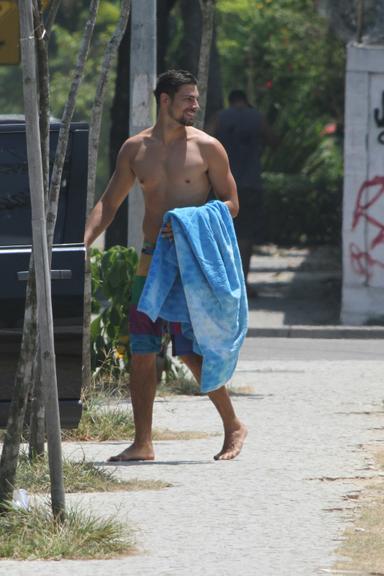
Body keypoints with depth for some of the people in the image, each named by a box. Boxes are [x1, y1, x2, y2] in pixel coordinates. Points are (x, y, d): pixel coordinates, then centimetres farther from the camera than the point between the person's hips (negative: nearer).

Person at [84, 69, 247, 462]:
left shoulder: (207, 148, -2)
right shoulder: (135, 149, 9)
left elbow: (230, 204, 0)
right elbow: (109, 203, 14)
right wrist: (82, 242, -2)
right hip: (151, 261, 4)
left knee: (191, 351, -8)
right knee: (141, 351, 1)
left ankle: (233, 427, 9)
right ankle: (142, 443, 6)